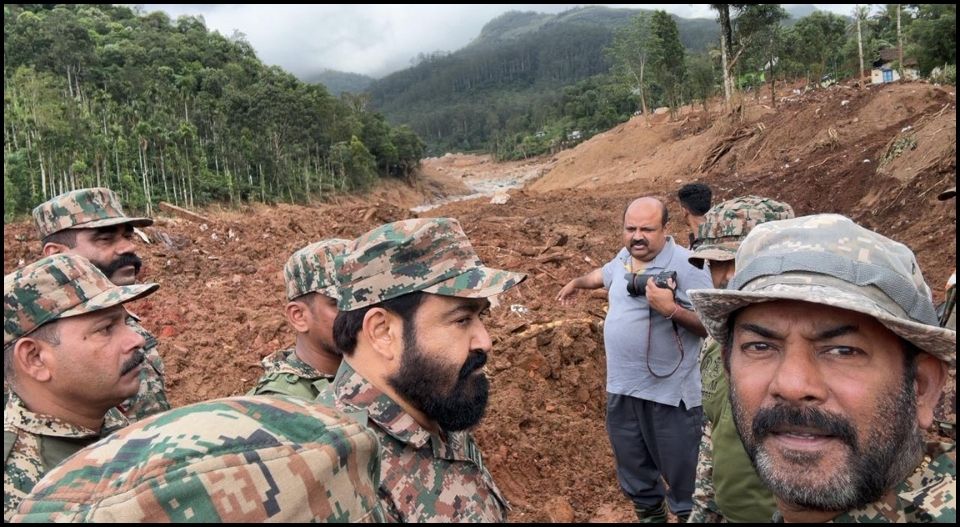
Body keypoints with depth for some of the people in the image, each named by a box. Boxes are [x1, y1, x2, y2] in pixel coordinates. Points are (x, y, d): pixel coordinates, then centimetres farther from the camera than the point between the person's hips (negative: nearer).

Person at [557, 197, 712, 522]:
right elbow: (603, 274, 30)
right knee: (631, 465, 23)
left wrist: (671, 309, -31)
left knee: (681, 469, 5)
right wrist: (576, 283, 46)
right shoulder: (623, 257, 6)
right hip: (621, 386, 7)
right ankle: (648, 512, 46)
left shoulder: (686, 265, -17)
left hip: (669, 392, -7)